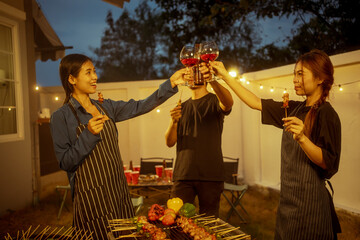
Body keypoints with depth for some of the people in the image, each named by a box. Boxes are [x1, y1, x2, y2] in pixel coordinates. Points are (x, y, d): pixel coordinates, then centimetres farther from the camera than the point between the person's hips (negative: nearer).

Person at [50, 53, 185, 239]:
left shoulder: (106, 107, 9)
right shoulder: (61, 117, -8)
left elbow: (141, 106, 3)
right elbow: (65, 162, -11)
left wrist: (170, 84, -5)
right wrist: (88, 134, -22)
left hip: (118, 190, 6)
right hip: (92, 196, -6)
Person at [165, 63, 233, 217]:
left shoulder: (215, 101, 3)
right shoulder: (181, 107, 16)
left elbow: (228, 102, -24)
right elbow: (170, 142, 8)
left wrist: (213, 81, -41)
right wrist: (174, 122, -12)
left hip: (210, 175, -3)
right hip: (183, 174, 3)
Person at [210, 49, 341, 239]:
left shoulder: (327, 114, -12)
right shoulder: (295, 109, 8)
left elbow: (328, 163, -17)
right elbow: (255, 102, 8)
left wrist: (302, 138, -32)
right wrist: (225, 76, 8)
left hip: (309, 201, -7)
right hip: (288, 198, 7)